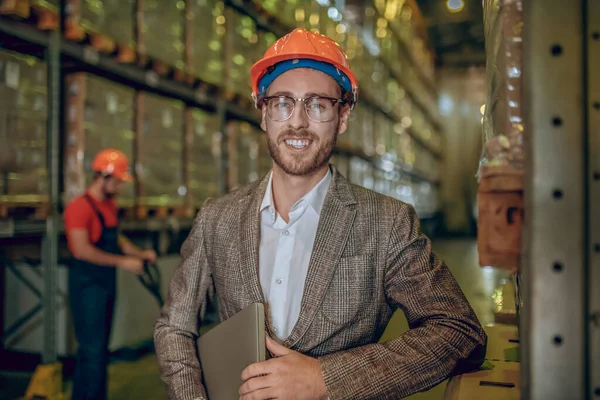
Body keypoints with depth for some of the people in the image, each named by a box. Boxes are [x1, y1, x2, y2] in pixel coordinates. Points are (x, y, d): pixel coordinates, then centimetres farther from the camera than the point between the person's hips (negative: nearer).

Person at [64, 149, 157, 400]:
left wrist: (140, 253, 7)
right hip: (87, 284, -9)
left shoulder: (110, 205, 11)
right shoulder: (80, 207, -16)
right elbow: (82, 249, -25)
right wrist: (122, 262, -24)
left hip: (107, 283, 9)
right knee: (93, 349, -6)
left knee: (98, 348, 15)